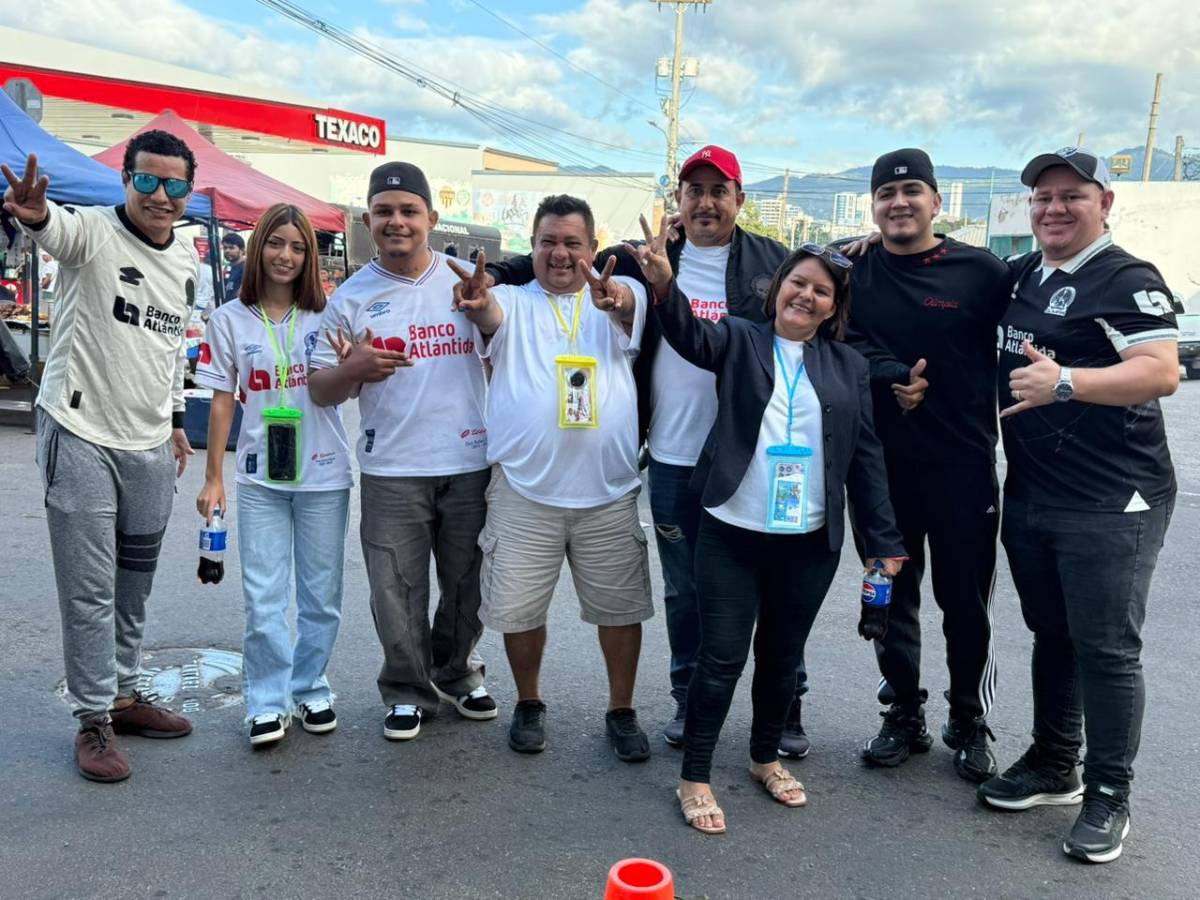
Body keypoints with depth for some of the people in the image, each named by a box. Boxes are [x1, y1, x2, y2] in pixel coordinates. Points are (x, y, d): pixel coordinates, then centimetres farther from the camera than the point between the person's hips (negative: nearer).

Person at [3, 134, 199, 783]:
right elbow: (57, 229, -36)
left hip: (151, 448, 6)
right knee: (88, 589, 1)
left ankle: (124, 694, 32)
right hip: (81, 439, -6)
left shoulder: (187, 262, 9)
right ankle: (94, 719, 14)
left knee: (134, 583, 16)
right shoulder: (93, 231, -11)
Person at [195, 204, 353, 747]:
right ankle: (267, 703, 15)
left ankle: (310, 690, 26)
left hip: (323, 476, 1)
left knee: (320, 596, 10)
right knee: (263, 600, 0)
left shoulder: (326, 316, 2)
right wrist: (213, 477, 2)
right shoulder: (230, 320, 2)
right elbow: (222, 400, 4)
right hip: (260, 478, 0)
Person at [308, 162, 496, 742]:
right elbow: (319, 392, 3)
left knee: (467, 584, 14)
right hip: (392, 472, -1)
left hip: (471, 463, 1)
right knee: (397, 592, 5)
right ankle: (408, 691, 27)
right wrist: (351, 370, -19)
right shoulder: (351, 297, 1)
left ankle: (457, 672, 37)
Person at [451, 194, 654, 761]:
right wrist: (477, 304, -43)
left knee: (620, 607, 10)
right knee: (518, 609, 9)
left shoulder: (618, 296, 5)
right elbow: (490, 316, -18)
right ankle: (529, 703, 33)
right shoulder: (511, 301, 5)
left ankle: (621, 711, 30)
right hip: (523, 490, 0)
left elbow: (631, 308, -20)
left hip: (609, 492, 0)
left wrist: (613, 300, -45)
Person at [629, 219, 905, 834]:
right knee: (721, 657, 0)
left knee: (782, 656, 15)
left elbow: (865, 456, 8)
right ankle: (694, 778, 15)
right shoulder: (740, 341, 4)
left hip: (810, 542, 3)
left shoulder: (848, 366, 9)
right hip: (732, 534, -2)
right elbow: (691, 334, -16)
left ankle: (766, 758, 36)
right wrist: (664, 286, -37)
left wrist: (883, 541, 4)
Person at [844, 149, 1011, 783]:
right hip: (880, 467, 2)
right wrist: (894, 378, -21)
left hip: (964, 467, -2)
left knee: (966, 603, 8)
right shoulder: (853, 273, 4)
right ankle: (905, 716, 28)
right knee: (891, 596, 12)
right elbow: (844, 345, -5)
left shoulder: (981, 272, -2)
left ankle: (969, 725, 27)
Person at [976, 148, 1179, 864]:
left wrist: (1064, 382, -31)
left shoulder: (1127, 280, -9)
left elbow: (1163, 373, -21)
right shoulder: (1021, 276, 13)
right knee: (1051, 635, 17)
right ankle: (1054, 765, 32)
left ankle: (1109, 796, 16)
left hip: (1110, 503, -7)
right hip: (1029, 498, 7)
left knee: (1106, 649, 0)